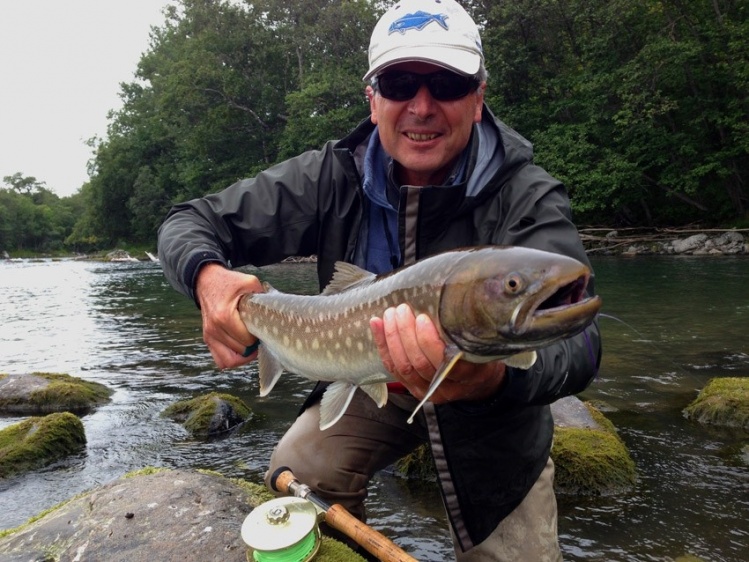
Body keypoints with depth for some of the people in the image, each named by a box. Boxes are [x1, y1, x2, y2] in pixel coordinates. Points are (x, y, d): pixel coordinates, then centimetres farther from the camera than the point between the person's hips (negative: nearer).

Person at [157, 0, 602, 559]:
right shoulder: (332, 177, -17)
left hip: (496, 407, -1)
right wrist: (208, 275, -36)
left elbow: (576, 339, -37)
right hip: (370, 383, 2)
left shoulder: (528, 198, -24)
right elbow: (188, 223, -12)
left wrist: (491, 379, -60)